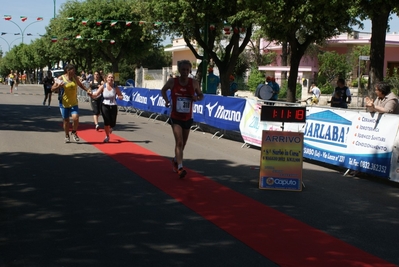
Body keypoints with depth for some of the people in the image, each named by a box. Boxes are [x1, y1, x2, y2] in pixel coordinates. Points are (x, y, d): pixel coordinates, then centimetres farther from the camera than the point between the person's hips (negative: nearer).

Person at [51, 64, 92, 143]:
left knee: (75, 118, -15)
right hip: (64, 103, -2)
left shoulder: (75, 78, 4)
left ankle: (74, 132, 11)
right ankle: (67, 136, 27)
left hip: (74, 103, 2)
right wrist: (58, 86, -26)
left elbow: (80, 85, 23)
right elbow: (52, 89, -7)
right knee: (66, 120, 7)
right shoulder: (61, 78, -9)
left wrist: (87, 90, 10)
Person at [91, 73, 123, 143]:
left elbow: (121, 96, 4)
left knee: (113, 124, -3)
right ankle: (107, 136, 12)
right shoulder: (103, 87, -4)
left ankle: (110, 128, 39)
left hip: (113, 106, 1)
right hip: (105, 106, -1)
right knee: (107, 122, -12)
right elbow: (96, 94, -11)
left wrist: (119, 97, -20)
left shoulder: (116, 88, -2)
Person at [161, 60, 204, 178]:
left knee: (183, 143, 17)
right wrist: (166, 100, -4)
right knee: (179, 142, -16)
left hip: (188, 118, 3)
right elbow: (163, 90, 11)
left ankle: (175, 160, 43)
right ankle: (180, 167, -18)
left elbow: (201, 95, 7)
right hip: (175, 117, -3)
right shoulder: (172, 81, -8)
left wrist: (197, 98, -15)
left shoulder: (194, 83, -6)